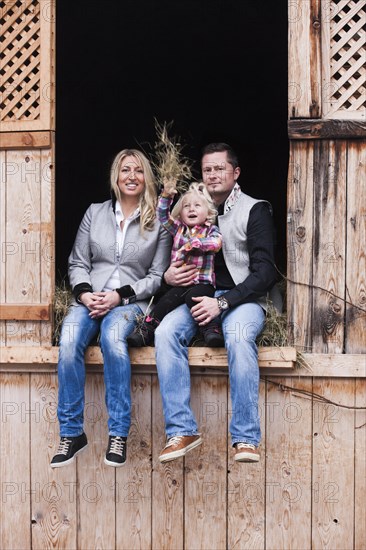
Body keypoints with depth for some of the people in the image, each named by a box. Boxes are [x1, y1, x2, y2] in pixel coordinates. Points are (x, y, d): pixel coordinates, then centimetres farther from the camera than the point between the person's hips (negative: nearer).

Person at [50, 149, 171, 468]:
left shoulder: (159, 222, 7)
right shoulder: (95, 213, 14)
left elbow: (157, 276, 4)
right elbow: (77, 263, 14)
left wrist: (119, 296, -10)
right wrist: (85, 294, -7)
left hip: (132, 301, -2)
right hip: (91, 299, 2)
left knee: (112, 336, -37)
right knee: (69, 342, -30)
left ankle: (119, 433, -26)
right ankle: (72, 433, -17)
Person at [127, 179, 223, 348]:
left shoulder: (211, 230, 11)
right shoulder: (179, 229, 20)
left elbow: (216, 243, -10)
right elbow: (163, 215, 10)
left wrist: (191, 244, -14)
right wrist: (166, 195, -4)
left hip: (202, 282, -3)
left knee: (193, 297, -33)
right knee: (166, 302, -21)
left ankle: (212, 330, -31)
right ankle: (145, 331, -17)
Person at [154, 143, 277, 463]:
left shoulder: (254, 210, 2)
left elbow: (265, 272, -7)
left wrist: (223, 302, -18)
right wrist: (168, 276, -5)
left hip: (243, 298, -3)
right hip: (199, 297, 4)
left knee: (239, 337, -37)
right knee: (166, 332, -27)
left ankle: (246, 438, -31)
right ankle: (182, 431, -24)